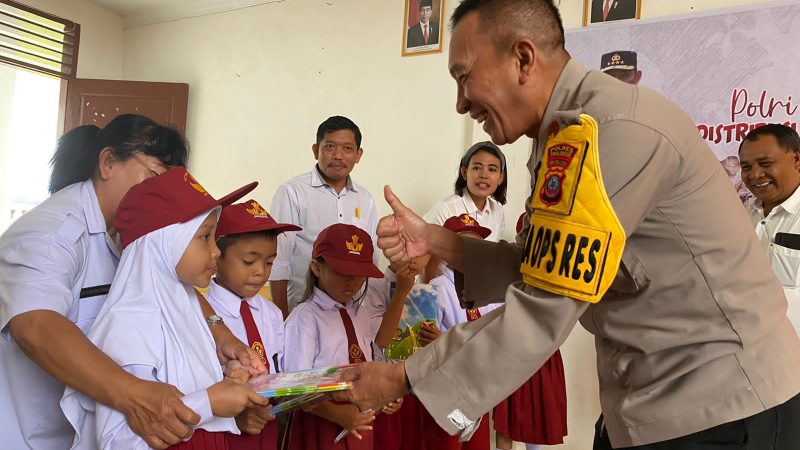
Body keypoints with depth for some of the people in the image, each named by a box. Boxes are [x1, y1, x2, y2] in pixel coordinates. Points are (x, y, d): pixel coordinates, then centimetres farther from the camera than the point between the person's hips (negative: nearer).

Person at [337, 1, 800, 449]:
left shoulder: (609, 129, -25)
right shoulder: (571, 132, 6)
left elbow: (541, 314, -25)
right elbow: (541, 274, 5)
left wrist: (404, 378, -16)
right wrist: (436, 242, -6)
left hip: (719, 402, -8)